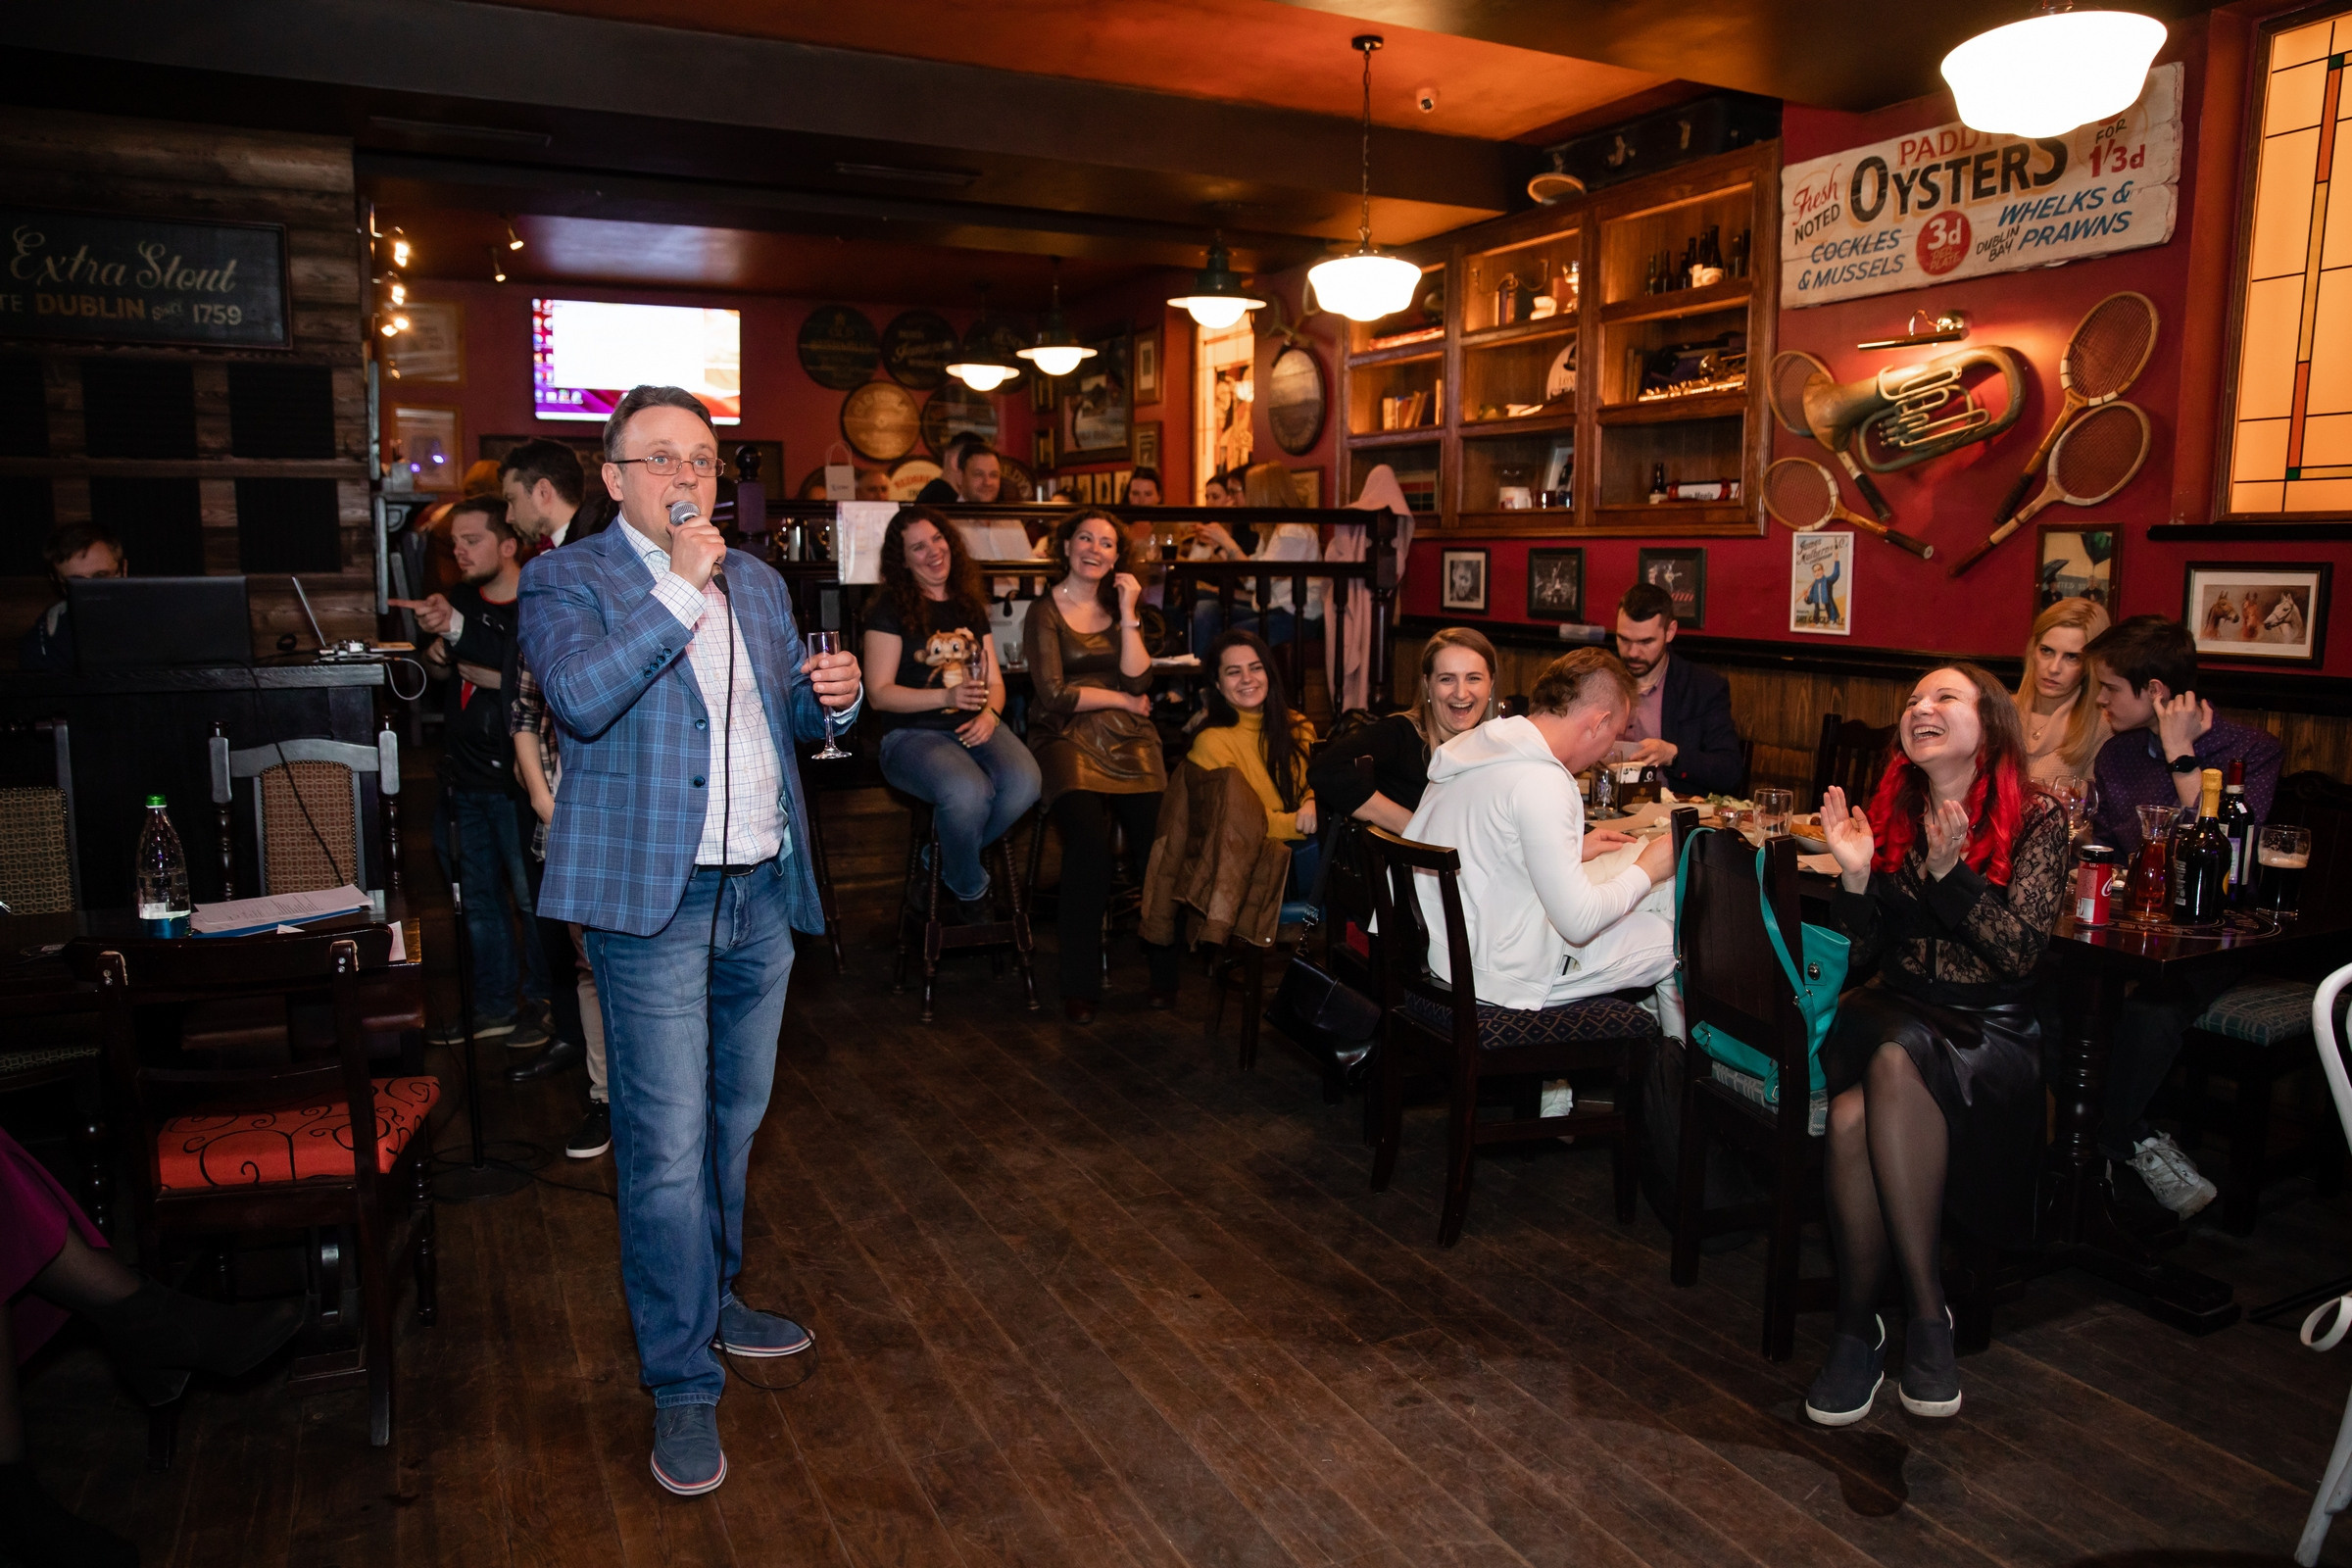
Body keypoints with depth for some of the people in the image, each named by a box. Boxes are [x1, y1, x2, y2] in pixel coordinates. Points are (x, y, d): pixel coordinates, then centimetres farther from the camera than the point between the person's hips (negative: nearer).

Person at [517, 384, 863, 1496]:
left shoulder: (757, 581, 15)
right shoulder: (568, 580, -3)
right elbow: (581, 697, -22)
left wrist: (833, 697, -1)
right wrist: (680, 587, -20)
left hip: (762, 893, 6)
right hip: (653, 901, -6)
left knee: (734, 1122, 19)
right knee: (666, 1146, -4)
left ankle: (713, 1300, 39)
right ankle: (682, 1382, 10)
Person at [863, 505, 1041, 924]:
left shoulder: (970, 606, 18)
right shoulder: (890, 610, 1)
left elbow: (994, 681, 17)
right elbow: (879, 693, -6)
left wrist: (989, 713, -6)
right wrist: (947, 696, -17)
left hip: (976, 728, 5)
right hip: (913, 733, -5)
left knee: (1025, 782, -28)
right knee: (968, 791, -36)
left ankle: (940, 865, -2)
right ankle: (970, 891, -4)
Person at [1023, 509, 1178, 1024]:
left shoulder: (1121, 608, 18)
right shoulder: (1045, 612, 6)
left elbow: (1139, 682, 3)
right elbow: (1054, 695, -4)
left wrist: (1128, 614, -2)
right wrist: (1122, 700, 1)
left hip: (1127, 739, 3)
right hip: (1067, 739, -3)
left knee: (1156, 837, -23)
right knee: (1088, 837, -30)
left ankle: (1164, 972, -9)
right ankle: (1080, 985, -19)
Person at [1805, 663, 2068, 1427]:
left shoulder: (2037, 818, 0)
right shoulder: (1892, 812, 10)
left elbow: (2020, 950, -9)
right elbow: (1864, 955, 7)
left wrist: (1950, 871, -21)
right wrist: (1856, 876, -10)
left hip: (1993, 1030, -3)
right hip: (1894, 1013, 3)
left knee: (1897, 1060, -36)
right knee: (1851, 1112, -31)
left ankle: (1861, 1325, -24)